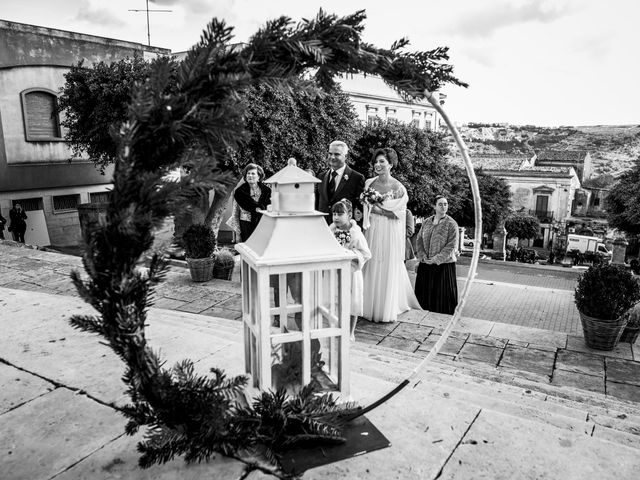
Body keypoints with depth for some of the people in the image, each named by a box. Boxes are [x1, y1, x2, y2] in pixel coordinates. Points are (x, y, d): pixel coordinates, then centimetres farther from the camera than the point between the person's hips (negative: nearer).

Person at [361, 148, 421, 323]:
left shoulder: (398, 188, -7)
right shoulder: (369, 183, 6)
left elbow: (395, 213, -11)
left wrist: (373, 208, -9)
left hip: (390, 232, -4)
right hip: (372, 231, 4)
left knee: (389, 269, 4)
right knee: (371, 268, 6)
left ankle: (387, 310, 18)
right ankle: (370, 306, 20)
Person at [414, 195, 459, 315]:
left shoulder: (451, 224, -5)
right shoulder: (426, 222, 10)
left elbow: (452, 246, -10)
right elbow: (419, 240, 9)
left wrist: (436, 259, -16)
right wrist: (422, 256, -6)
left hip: (444, 265, -4)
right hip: (425, 265, 4)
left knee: (442, 294, 0)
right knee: (424, 292, 8)